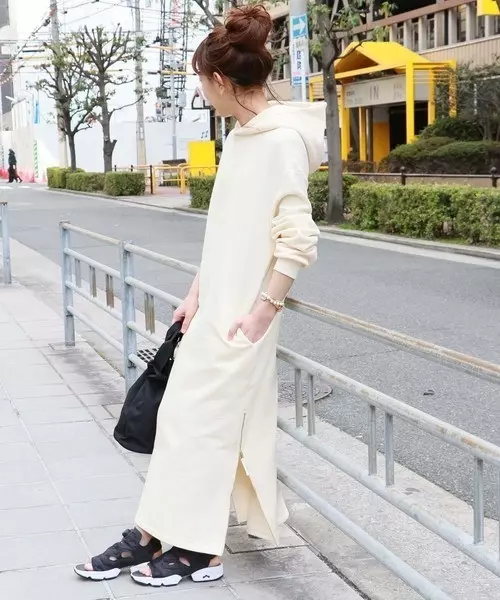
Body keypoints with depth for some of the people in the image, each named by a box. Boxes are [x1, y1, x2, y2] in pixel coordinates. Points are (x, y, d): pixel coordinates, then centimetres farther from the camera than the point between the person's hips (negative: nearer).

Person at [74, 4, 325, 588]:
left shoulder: (282, 138, -16)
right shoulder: (240, 137, 12)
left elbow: (298, 237, -20)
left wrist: (264, 309, -19)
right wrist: (196, 295, 16)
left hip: (242, 314, -9)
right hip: (214, 307, 9)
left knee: (205, 418, -1)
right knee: (183, 413, 11)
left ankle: (197, 548, 13)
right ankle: (153, 535, 19)